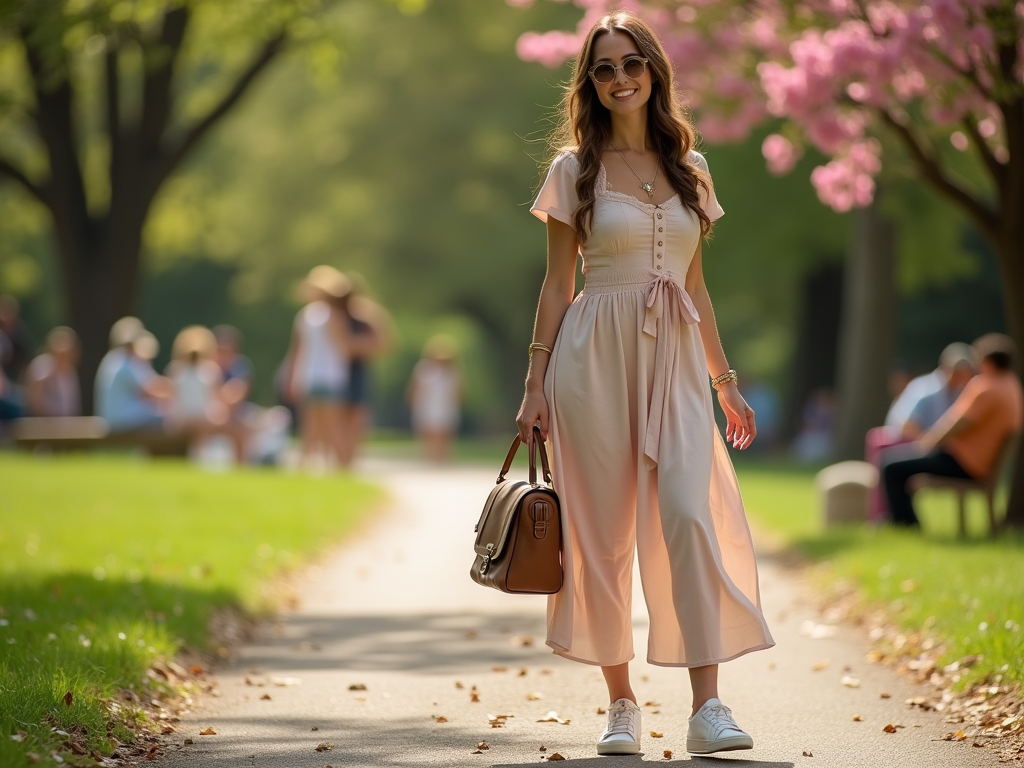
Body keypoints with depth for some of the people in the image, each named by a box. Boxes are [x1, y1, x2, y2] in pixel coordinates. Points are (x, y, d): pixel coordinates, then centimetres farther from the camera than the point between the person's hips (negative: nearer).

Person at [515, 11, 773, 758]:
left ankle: (708, 706, -16)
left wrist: (725, 379, 15)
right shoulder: (575, 169, 4)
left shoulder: (690, 167, 13)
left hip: (675, 360, 2)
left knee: (690, 514, -14)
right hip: (596, 358, -2)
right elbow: (558, 284, 4)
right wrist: (536, 383, -2)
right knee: (604, 531, 0)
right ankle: (622, 703, 11)